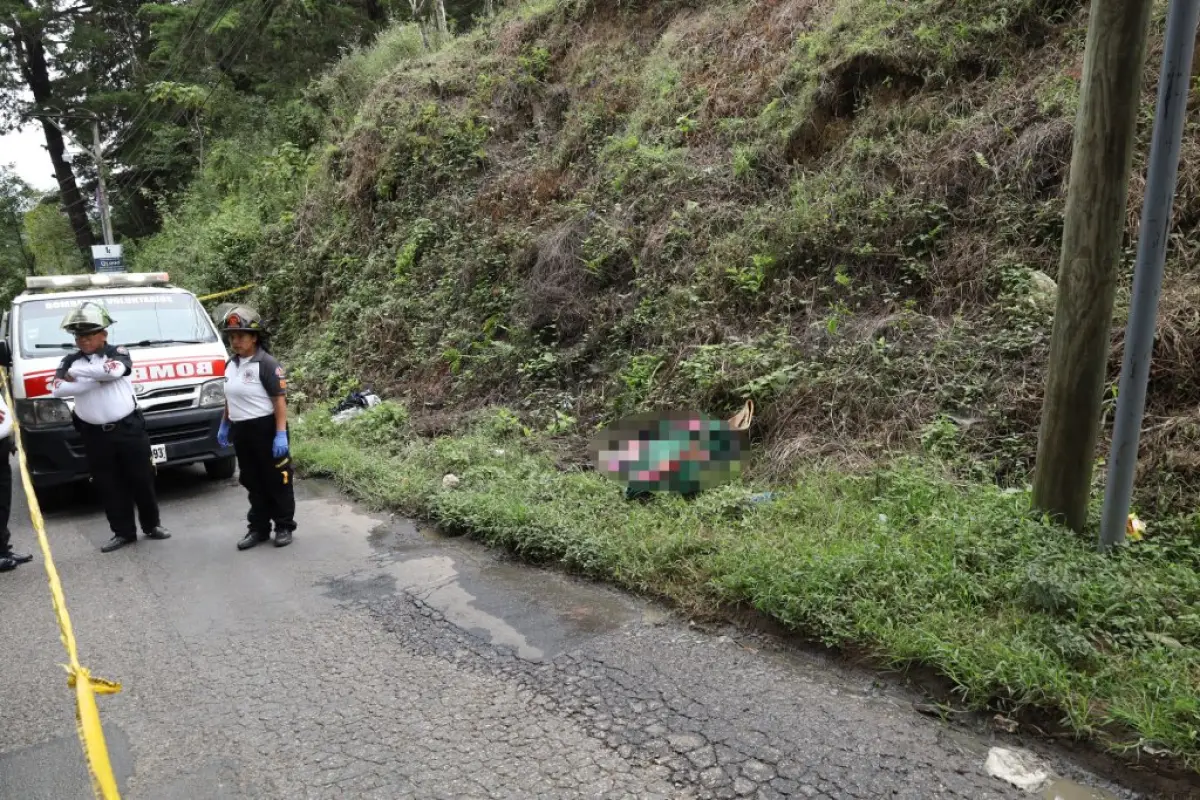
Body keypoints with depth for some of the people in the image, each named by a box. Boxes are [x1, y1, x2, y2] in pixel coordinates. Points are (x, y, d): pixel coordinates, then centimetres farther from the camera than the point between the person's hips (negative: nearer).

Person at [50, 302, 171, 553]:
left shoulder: (118, 353, -2)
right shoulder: (70, 361, 6)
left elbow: (114, 370, -26)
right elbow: (59, 389, -12)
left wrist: (77, 373, -15)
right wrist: (98, 378, -15)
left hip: (129, 429, -3)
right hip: (95, 435, 3)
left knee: (142, 480, 6)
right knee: (109, 486, 7)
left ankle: (152, 525, 22)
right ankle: (123, 532, 18)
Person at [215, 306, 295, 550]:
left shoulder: (267, 364, -14)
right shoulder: (231, 365, 10)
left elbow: (280, 400, -17)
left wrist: (281, 434, -21)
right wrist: (224, 425, 21)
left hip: (266, 429, -7)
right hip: (241, 431, 7)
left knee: (276, 481, 3)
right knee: (253, 484, 14)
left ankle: (284, 527, 15)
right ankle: (258, 528, 23)